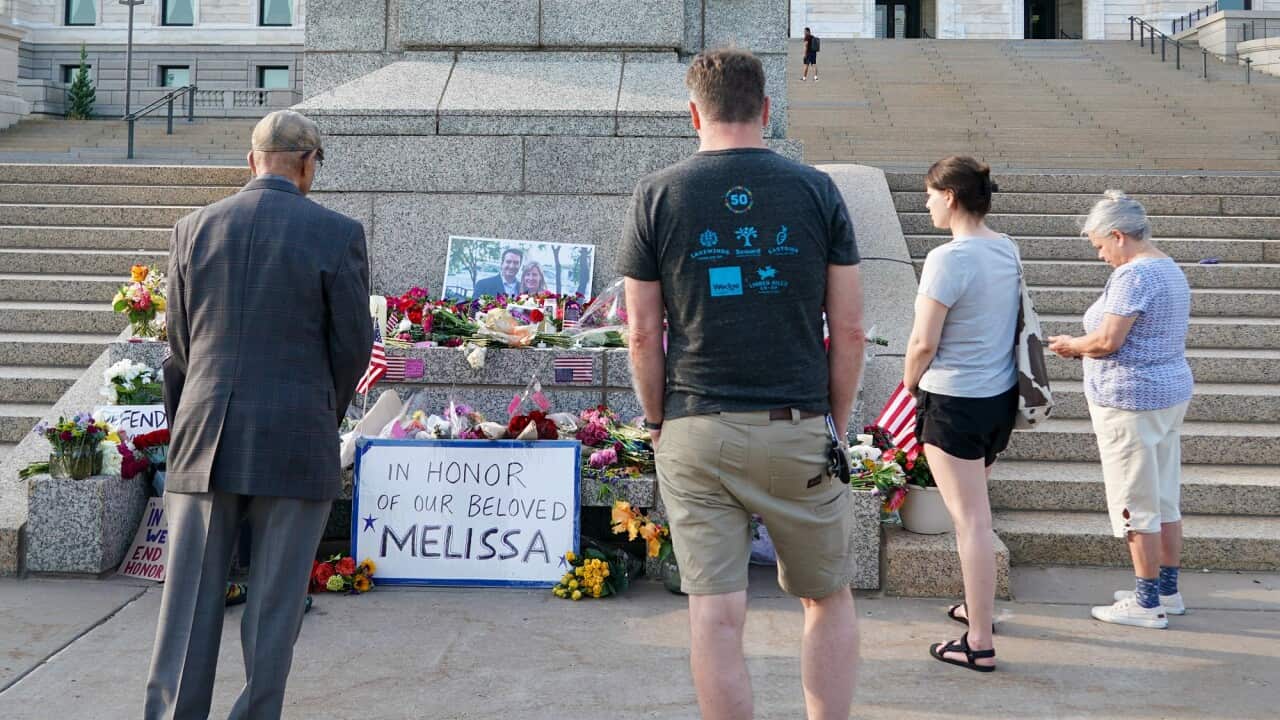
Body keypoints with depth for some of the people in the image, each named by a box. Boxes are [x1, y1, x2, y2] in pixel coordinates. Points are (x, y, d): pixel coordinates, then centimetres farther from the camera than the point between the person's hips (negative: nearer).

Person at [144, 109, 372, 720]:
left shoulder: (193, 230, 5)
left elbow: (178, 349, 10)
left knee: (189, 604, 7)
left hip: (205, 442, 3)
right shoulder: (338, 235, -5)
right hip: (296, 444, -2)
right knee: (273, 605, 7)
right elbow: (353, 347, -1)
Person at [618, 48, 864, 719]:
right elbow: (848, 329, 0)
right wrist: (838, 421, 11)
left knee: (715, 615, 4)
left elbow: (643, 333, -1)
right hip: (799, 429, 0)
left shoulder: (657, 195, 0)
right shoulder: (816, 190, 1)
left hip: (695, 435, 0)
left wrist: (657, 421, 11)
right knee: (828, 601, 16)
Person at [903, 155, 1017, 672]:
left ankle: (979, 645, 4)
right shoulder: (1007, 251, 5)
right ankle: (978, 606, 37)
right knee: (973, 511, 23)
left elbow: (924, 343, -19)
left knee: (970, 519, -3)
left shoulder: (948, 259, -20)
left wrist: (910, 382, 2)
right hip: (1001, 396, 8)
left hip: (954, 401, -8)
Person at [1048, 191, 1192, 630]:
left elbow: (1107, 340, -24)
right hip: (1171, 392, 10)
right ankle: (1168, 590, 24)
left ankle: (1148, 602, 6)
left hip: (1131, 401, -10)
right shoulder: (1171, 270, 13)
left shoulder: (1133, 275, -19)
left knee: (1136, 503, -1)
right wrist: (1083, 346, 11)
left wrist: (1071, 345, -5)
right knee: (1165, 498, 16)